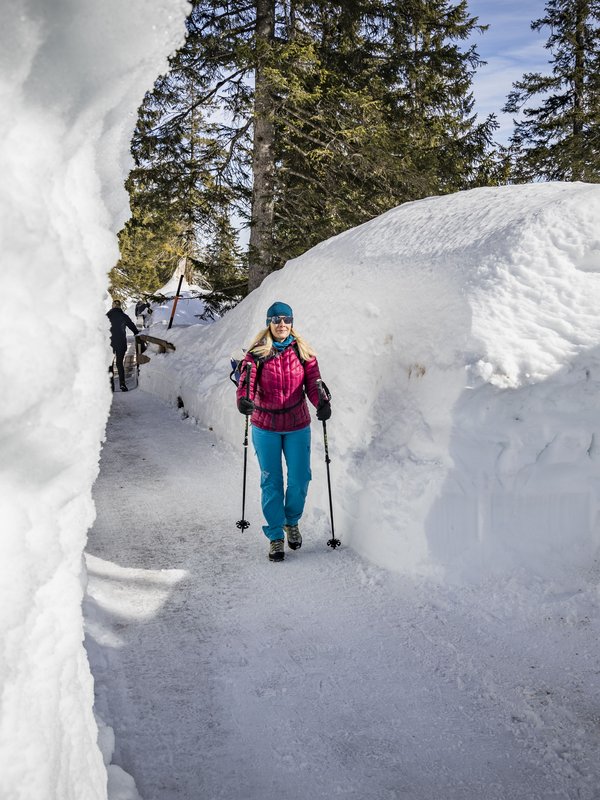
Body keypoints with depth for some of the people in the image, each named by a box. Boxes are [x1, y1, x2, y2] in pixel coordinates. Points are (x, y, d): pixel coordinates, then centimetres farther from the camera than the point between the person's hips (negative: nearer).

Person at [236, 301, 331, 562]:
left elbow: (312, 384, -5)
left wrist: (322, 403, -25)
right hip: (265, 426, -1)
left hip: (298, 426, 1)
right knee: (271, 482, 5)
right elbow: (246, 381, -16)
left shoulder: (303, 352, 1)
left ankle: (292, 522, 33)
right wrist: (243, 399, -38)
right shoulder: (256, 353, -4)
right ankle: (275, 536, 19)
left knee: (299, 480, 4)